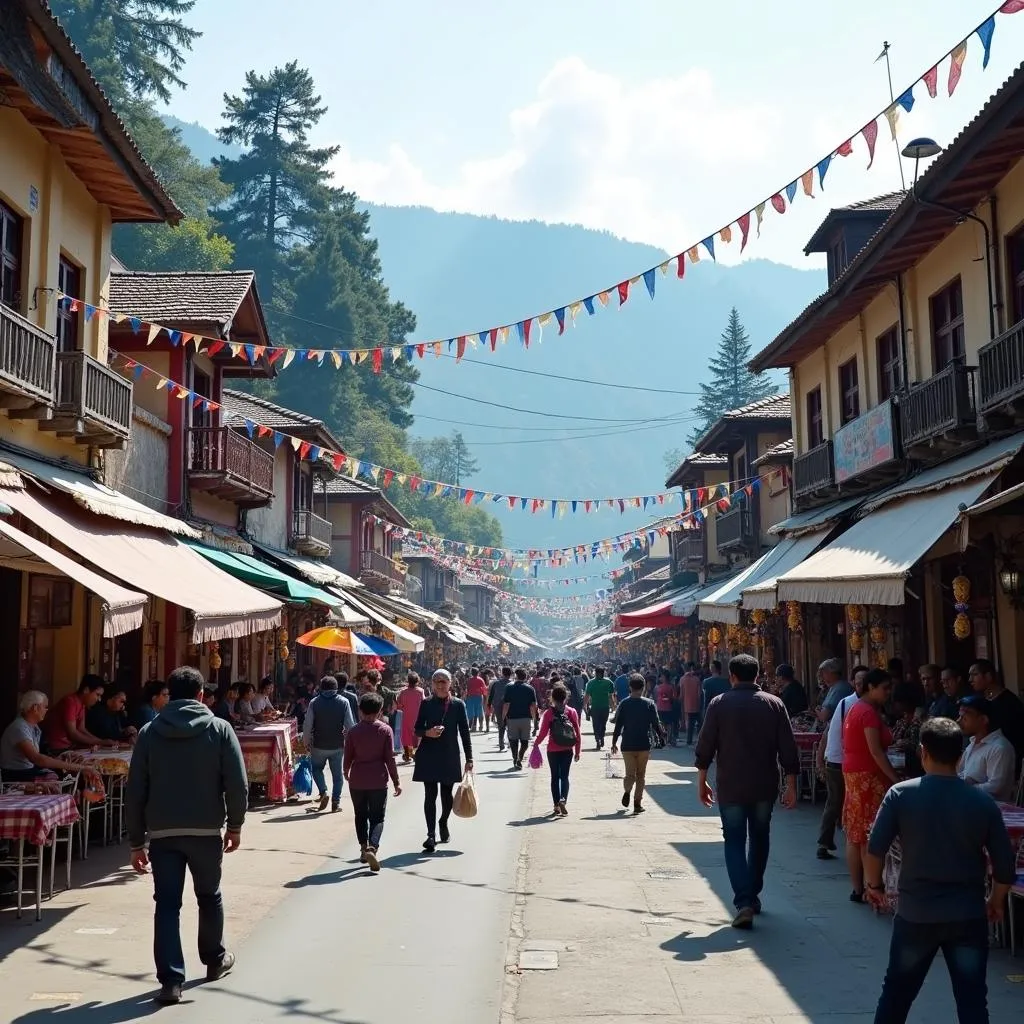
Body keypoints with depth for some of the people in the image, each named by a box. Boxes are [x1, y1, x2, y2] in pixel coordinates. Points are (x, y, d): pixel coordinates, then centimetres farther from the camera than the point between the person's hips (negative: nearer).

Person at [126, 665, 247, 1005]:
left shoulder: (149, 732, 3)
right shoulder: (218, 728, -2)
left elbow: (135, 792, 3)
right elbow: (237, 783, -7)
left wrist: (136, 841, 8)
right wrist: (235, 825, 5)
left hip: (162, 833, 1)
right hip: (206, 830, 0)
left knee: (167, 904, 3)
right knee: (209, 896, 18)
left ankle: (171, 979, -2)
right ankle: (215, 960, 34)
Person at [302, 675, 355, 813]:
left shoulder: (314, 702, -5)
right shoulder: (343, 702, -3)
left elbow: (307, 725, -4)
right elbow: (350, 725, -4)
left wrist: (306, 742, 8)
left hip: (319, 745, -1)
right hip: (337, 745, 1)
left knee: (316, 768, 19)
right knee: (337, 774, 11)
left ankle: (323, 792, 0)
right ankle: (336, 802, 10)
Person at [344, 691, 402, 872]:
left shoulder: (353, 731, -3)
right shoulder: (385, 730, -5)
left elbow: (348, 756, 3)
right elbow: (389, 758, -6)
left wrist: (346, 772, 24)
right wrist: (396, 781, 1)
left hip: (357, 780, 1)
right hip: (378, 780, -1)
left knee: (361, 816, 17)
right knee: (377, 818, 3)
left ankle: (364, 848, 20)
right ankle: (372, 847, -18)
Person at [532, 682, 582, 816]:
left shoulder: (548, 713, -9)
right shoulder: (572, 712, -3)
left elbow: (543, 732, -9)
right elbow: (578, 733, -2)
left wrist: (535, 744, 7)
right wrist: (577, 750, 6)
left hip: (553, 751, -1)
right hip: (567, 750, 1)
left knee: (555, 777, 11)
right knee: (564, 776, 7)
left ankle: (556, 806, 12)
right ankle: (563, 799, -16)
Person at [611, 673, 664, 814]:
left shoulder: (624, 704, -4)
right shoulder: (649, 704, -5)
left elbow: (618, 725, -2)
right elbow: (656, 724, -1)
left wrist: (614, 743, 8)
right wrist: (662, 736, 18)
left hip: (627, 745, 0)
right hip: (644, 745, 0)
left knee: (630, 774, 7)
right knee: (641, 775, 11)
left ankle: (627, 791, -22)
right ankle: (637, 804, 8)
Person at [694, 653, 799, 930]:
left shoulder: (719, 704, -4)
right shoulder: (774, 704, 0)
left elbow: (704, 747, -4)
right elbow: (788, 750, -1)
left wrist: (702, 782, 6)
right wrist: (791, 786, 5)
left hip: (730, 787, -2)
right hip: (764, 787, 2)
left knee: (735, 841, 2)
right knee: (759, 839, 19)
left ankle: (744, 902, -12)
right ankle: (753, 895, 29)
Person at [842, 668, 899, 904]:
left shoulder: (855, 708, 15)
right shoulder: (869, 712, -15)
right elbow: (875, 751, -21)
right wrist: (896, 779, -20)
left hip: (853, 774, 10)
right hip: (868, 777, -10)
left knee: (855, 834, 10)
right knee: (870, 835, -6)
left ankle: (857, 887, 15)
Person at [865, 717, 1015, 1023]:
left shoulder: (900, 794, -9)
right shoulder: (982, 801, -6)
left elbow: (875, 849, -9)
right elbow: (1004, 864, -2)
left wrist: (875, 885, 9)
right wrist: (996, 900, 16)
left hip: (915, 912, 0)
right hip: (968, 915, 0)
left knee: (897, 991, 17)